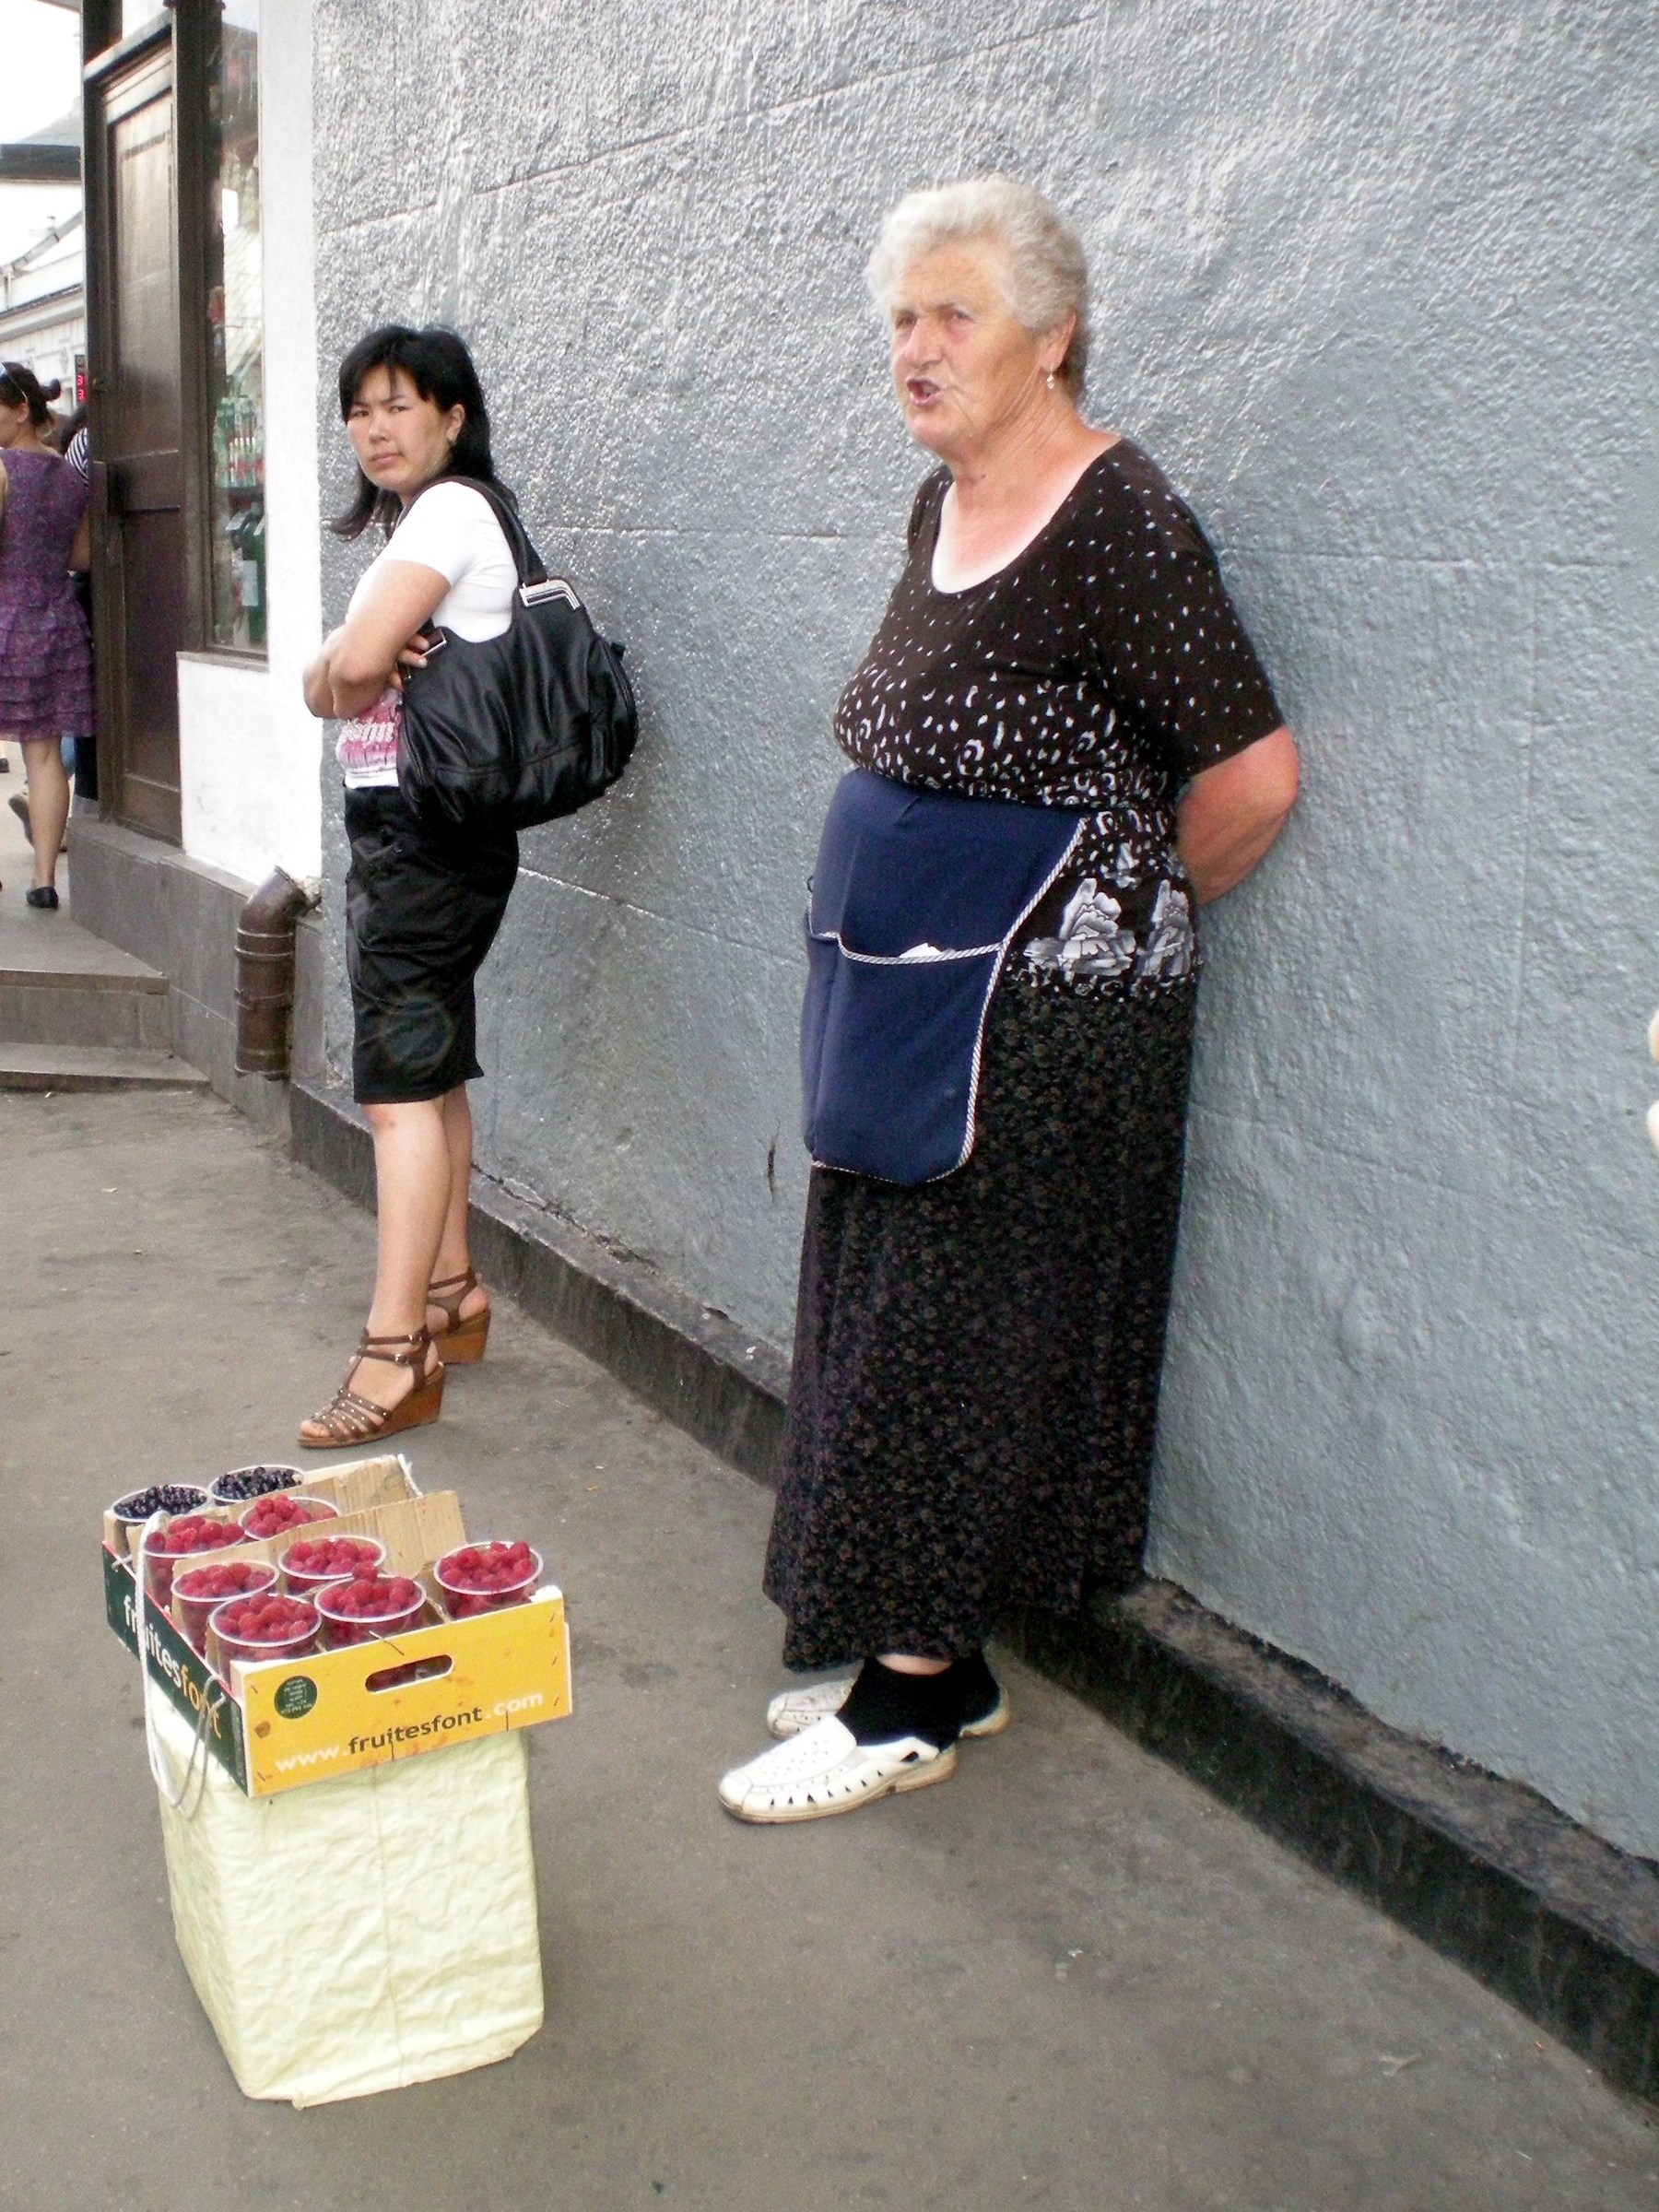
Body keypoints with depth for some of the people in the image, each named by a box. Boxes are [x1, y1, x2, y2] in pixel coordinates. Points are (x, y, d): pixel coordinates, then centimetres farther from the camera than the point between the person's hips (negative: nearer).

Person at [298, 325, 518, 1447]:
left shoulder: (453, 509, -11)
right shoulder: (407, 526, 20)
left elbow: (358, 662, -22)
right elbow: (324, 687, 9)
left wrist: (362, 669, -1)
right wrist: (346, 668, -12)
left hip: (429, 830, -10)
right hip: (397, 826, 10)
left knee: (402, 1083, -13)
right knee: (435, 1070, 15)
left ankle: (396, 1355, -12)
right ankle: (452, 1293, 26)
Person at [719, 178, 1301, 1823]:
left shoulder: (1117, 522, -16)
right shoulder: (945, 504, 10)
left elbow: (1253, 775, -18)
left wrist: (1125, 919, -3)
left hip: (1038, 1010, -9)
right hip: (905, 992, 9)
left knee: (956, 1337, -1)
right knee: (883, 1310, 13)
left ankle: (913, 1699, 12)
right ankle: (932, 1659, 27)